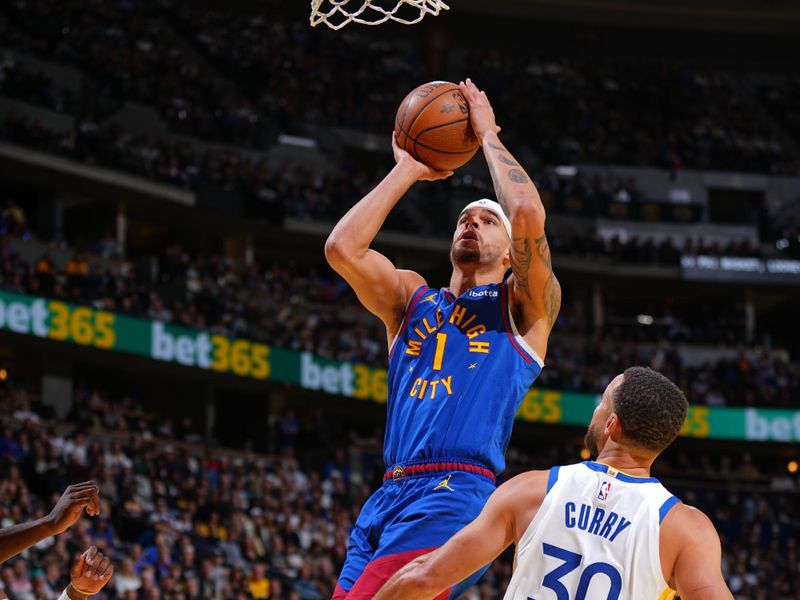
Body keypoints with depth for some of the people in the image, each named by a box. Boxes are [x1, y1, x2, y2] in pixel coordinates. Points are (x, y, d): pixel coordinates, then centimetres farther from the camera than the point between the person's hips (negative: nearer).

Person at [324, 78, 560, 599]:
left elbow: (529, 215, -7)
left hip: (456, 498, -6)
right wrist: (407, 170, 15)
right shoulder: (411, 298, 25)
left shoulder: (524, 307, 12)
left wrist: (489, 135, 7)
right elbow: (342, 248, 7)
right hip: (386, 500, 6)